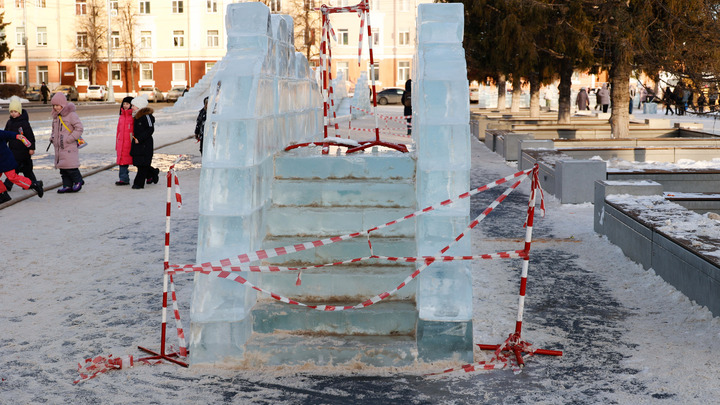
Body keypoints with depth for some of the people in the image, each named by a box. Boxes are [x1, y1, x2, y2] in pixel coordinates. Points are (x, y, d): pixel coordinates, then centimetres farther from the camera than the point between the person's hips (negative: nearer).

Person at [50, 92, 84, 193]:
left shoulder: (71, 114, -10)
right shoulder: (56, 116, 15)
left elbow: (79, 128, -13)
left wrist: (68, 139, -16)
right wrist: (52, 137, 10)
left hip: (69, 147, -8)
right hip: (59, 147, 8)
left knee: (70, 166, -11)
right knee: (62, 167, 6)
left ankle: (78, 181, 8)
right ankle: (67, 186, 11)